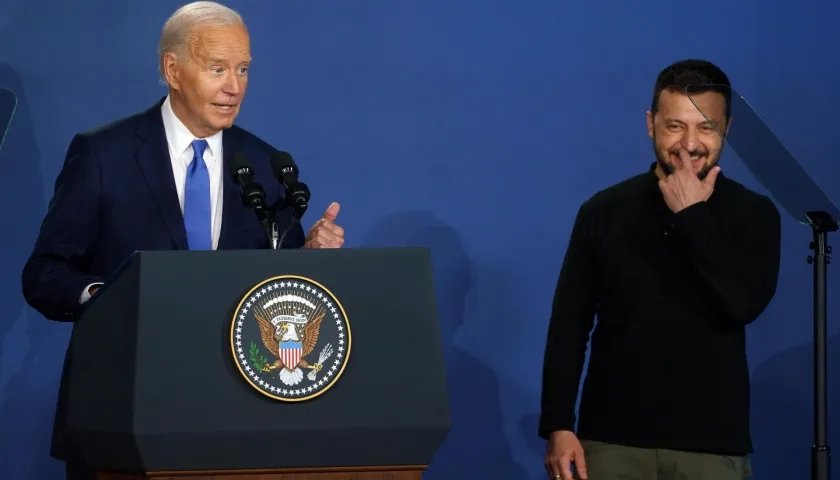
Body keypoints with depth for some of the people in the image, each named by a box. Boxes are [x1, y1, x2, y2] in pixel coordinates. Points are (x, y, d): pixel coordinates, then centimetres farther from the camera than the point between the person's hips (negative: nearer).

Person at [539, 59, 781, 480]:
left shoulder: (752, 214, 2)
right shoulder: (605, 210, 4)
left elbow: (746, 302, -15)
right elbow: (568, 326, 5)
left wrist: (691, 215, -11)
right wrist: (558, 426, -2)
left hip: (711, 444, -1)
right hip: (612, 438, 1)